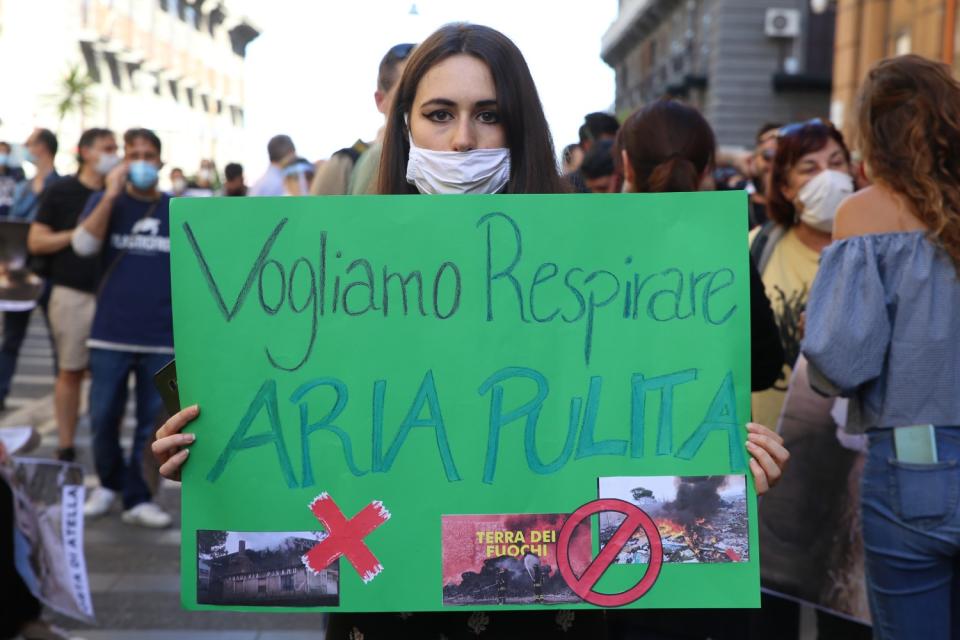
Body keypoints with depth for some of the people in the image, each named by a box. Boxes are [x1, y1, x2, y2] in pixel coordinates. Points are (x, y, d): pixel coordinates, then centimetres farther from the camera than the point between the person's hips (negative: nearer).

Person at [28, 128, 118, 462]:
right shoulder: (61, 191, 2)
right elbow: (36, 242, 0)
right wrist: (78, 234, -10)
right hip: (72, 294, -2)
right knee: (70, 372, 3)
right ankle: (66, 447, 12)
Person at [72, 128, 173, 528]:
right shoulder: (105, 202, 5)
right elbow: (83, 245, -13)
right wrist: (111, 195, -17)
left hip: (162, 337, 0)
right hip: (110, 334, 0)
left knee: (152, 422, 4)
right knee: (103, 418, 6)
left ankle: (137, 498, 16)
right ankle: (110, 483, 30)